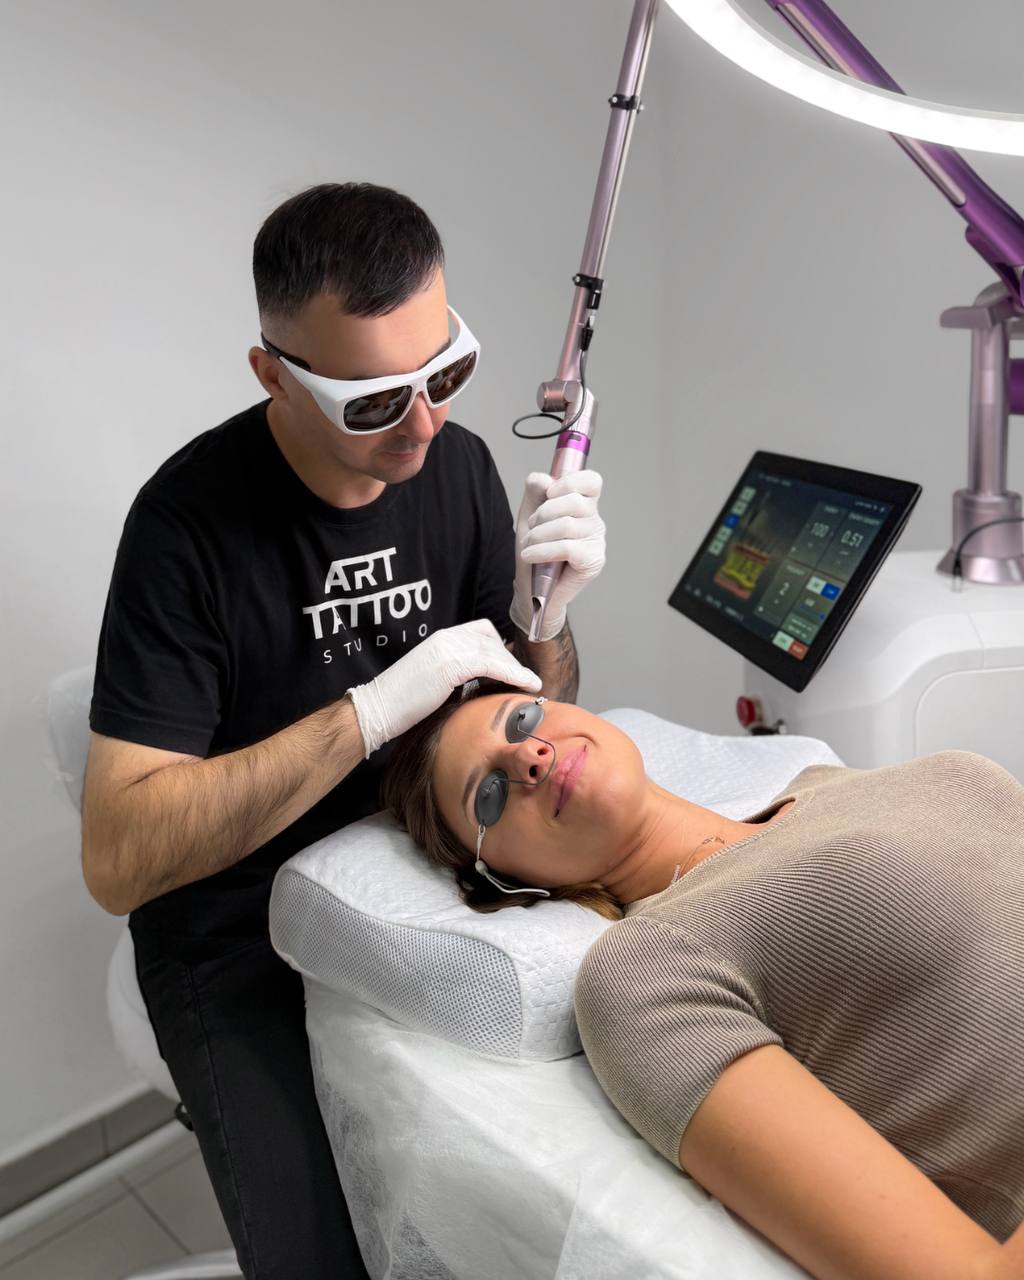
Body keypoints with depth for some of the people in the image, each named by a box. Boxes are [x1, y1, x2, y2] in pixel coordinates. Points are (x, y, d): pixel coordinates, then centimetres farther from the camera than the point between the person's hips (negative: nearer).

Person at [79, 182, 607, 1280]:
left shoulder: (458, 463, -4)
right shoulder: (194, 518, -19)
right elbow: (117, 860, -23)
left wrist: (546, 611, -17)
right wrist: (374, 707, -29)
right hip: (243, 938, -4)